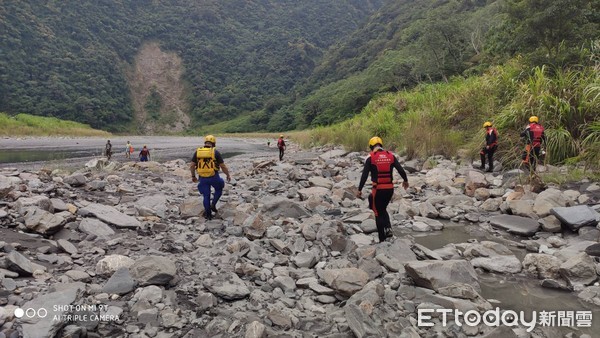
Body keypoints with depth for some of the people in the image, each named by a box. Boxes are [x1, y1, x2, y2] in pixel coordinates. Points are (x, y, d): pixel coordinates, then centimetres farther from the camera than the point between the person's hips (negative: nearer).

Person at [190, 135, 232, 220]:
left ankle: (208, 214, 18)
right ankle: (213, 204, 13)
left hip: (202, 178, 3)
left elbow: (192, 166, 2)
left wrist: (193, 176, 15)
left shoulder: (197, 152, 1)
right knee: (219, 189, 26)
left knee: (206, 196, 15)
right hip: (214, 177, -2)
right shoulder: (215, 152, -8)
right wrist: (228, 175, 9)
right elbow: (223, 166, -6)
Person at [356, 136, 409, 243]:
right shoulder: (390, 156, 4)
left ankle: (382, 239, 12)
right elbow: (401, 170, 3)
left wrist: (359, 190, -4)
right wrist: (405, 180, 21)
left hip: (378, 189, -4)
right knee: (383, 209, 26)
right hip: (390, 189, 4)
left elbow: (364, 175, -10)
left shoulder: (370, 157, -6)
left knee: (379, 213, 9)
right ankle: (388, 228, 7)